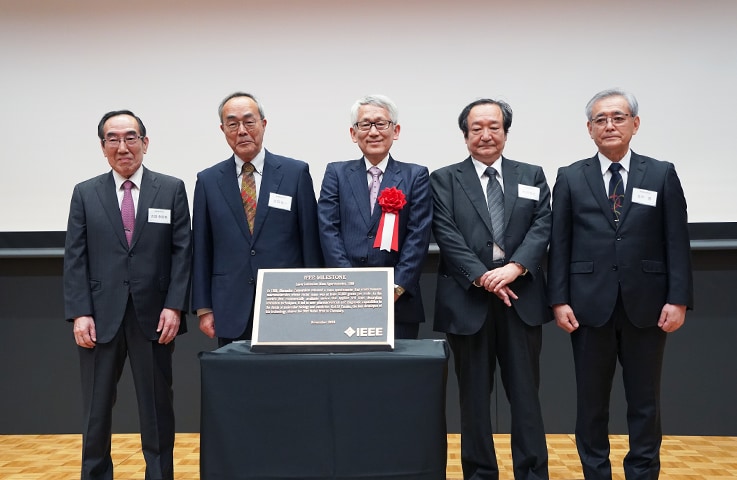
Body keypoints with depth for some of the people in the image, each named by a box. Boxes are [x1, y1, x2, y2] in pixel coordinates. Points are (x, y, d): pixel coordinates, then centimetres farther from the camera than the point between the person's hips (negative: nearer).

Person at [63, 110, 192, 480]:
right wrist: (80, 313, -7)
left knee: (157, 408, 8)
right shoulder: (85, 193, 8)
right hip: (100, 317, 1)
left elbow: (182, 251, 0)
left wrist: (174, 306, -9)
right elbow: (75, 258, 3)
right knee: (96, 410, 10)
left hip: (154, 316, -1)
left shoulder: (172, 189, 4)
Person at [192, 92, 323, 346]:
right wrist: (204, 308, 3)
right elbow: (201, 250, 7)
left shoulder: (296, 172, 1)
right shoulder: (208, 180, 6)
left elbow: (311, 241, 2)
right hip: (232, 313, 1)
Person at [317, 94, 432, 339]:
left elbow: (418, 235, -1)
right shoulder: (336, 173, 11)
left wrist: (396, 287, -12)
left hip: (399, 303, 0)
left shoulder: (416, 176, 8)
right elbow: (328, 229, 1)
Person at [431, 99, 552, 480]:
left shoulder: (532, 176, 12)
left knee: (525, 393, 5)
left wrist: (514, 268, -15)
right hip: (468, 300, -1)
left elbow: (541, 227, 0)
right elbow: (447, 236, -5)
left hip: (521, 299, 1)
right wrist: (482, 277, -15)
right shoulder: (444, 180, 6)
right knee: (474, 396, 7)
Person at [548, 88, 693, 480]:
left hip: (646, 305, 0)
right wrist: (559, 300, -5)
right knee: (591, 401, 9)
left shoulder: (662, 175, 5)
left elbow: (677, 242, 1)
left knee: (644, 401, 9)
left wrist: (678, 299, -6)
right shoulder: (571, 178, 5)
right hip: (590, 304, 0)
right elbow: (559, 244, 2)